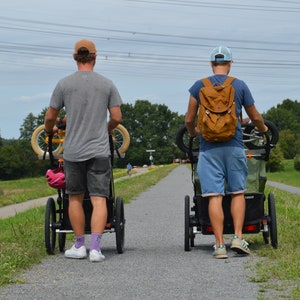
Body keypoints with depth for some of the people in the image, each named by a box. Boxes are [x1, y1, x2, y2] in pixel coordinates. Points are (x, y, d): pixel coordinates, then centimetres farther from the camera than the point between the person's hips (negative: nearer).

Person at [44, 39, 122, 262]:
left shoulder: (64, 84, 0)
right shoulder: (107, 84, 1)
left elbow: (50, 116, 7)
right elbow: (116, 118, 4)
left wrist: (49, 130, 29)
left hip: (73, 151, 1)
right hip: (99, 150, 0)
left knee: (75, 198, 13)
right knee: (99, 199, -2)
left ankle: (79, 246, 18)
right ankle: (95, 248, -10)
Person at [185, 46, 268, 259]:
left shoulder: (199, 86, 4)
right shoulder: (240, 85, 4)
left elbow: (189, 119, 8)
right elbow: (255, 117, 12)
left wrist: (193, 133, 30)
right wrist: (263, 129, 34)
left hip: (209, 147, 0)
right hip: (234, 146, 0)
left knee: (215, 196, -2)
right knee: (238, 193, 11)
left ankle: (219, 245, -4)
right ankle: (238, 237, 0)